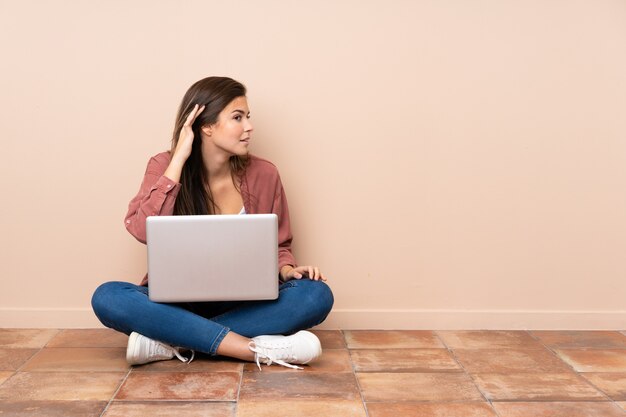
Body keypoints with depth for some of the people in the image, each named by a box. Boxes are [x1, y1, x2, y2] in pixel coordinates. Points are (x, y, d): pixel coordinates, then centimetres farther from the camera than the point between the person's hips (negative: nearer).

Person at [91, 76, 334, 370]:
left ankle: (170, 341, -28)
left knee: (317, 295, -26)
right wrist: (179, 159, -20)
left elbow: (277, 247, 8)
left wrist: (287, 269, -15)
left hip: (244, 303, 1)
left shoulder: (263, 174, -3)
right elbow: (142, 231, -22)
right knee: (107, 298, -29)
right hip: (178, 301, -1)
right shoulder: (164, 166, -5)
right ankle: (258, 349, -34)